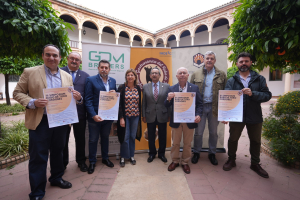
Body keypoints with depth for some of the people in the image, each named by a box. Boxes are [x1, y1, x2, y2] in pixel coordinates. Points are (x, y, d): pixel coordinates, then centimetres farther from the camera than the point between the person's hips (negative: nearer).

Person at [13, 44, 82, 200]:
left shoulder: (67, 76, 9)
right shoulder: (30, 72, 0)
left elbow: (71, 96, 14)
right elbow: (17, 93, 0)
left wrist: (77, 97, -10)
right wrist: (32, 102, -18)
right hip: (40, 122, -3)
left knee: (57, 152, 19)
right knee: (38, 157, 6)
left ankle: (56, 178, 40)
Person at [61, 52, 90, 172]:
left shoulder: (85, 76, 8)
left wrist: (81, 98, -11)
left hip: (79, 112, 1)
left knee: (80, 138, 13)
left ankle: (81, 161, 33)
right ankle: (63, 163, 34)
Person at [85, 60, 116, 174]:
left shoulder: (113, 81, 7)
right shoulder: (91, 80, -7)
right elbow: (88, 99, -11)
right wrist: (93, 115, -19)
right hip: (95, 116, -4)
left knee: (105, 138, 19)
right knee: (93, 140, 11)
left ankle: (105, 158, 38)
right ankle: (92, 162, 30)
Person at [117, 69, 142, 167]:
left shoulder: (138, 88, 4)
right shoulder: (122, 87, -5)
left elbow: (139, 102, 9)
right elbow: (119, 103, -7)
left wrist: (140, 115, 7)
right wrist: (121, 118, -12)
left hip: (135, 116, 3)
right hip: (125, 116, -3)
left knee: (133, 136, 12)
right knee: (125, 137, 2)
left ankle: (131, 156, 29)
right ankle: (123, 157, 23)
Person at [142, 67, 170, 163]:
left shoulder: (166, 86, 1)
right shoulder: (145, 87, 3)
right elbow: (144, 102, 4)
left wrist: (169, 114, 0)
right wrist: (143, 115, 2)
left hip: (162, 115, 0)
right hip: (150, 115, 1)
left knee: (162, 136, 12)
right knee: (151, 136, 12)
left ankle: (161, 153, 33)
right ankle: (152, 153, 33)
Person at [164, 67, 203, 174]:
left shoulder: (194, 88, 1)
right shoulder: (172, 89, 1)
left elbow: (199, 103, 2)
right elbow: (166, 105, -1)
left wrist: (198, 115, -13)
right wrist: (169, 99, -23)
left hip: (189, 120, 0)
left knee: (187, 143, 13)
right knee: (175, 143, 13)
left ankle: (185, 162, 33)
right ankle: (175, 161, 33)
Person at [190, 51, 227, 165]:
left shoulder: (221, 75, 4)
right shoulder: (196, 74, 3)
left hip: (215, 107, 1)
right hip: (200, 106, 0)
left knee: (213, 132, 14)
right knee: (198, 132, 9)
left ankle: (212, 153, 33)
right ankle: (196, 153, 29)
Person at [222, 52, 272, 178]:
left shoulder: (259, 79, 3)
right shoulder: (231, 81, -1)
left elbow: (267, 95, -4)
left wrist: (252, 94, -23)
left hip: (255, 116, 2)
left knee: (256, 141, 17)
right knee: (233, 139, 12)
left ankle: (255, 164, 39)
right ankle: (231, 160, 35)